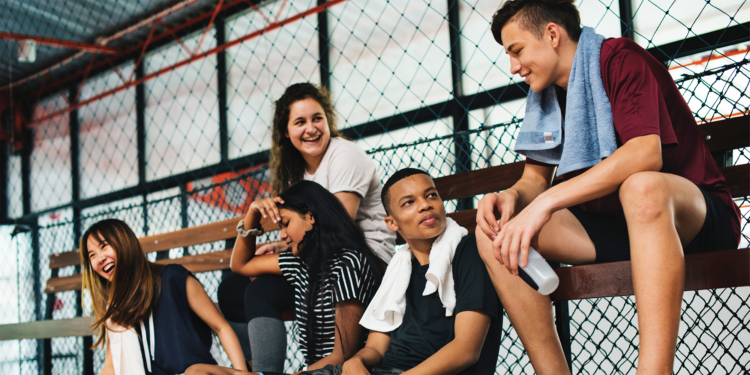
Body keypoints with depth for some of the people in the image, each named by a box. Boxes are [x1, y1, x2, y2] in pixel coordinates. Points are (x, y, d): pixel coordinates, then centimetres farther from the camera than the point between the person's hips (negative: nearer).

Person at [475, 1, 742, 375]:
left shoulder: (620, 60, -11)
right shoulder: (546, 98, 12)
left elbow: (645, 154, -26)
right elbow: (535, 178, 12)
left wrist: (547, 202, -32)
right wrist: (510, 197, -13)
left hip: (691, 218, -7)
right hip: (610, 227, 7)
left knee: (641, 187, -41)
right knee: (495, 233, -12)